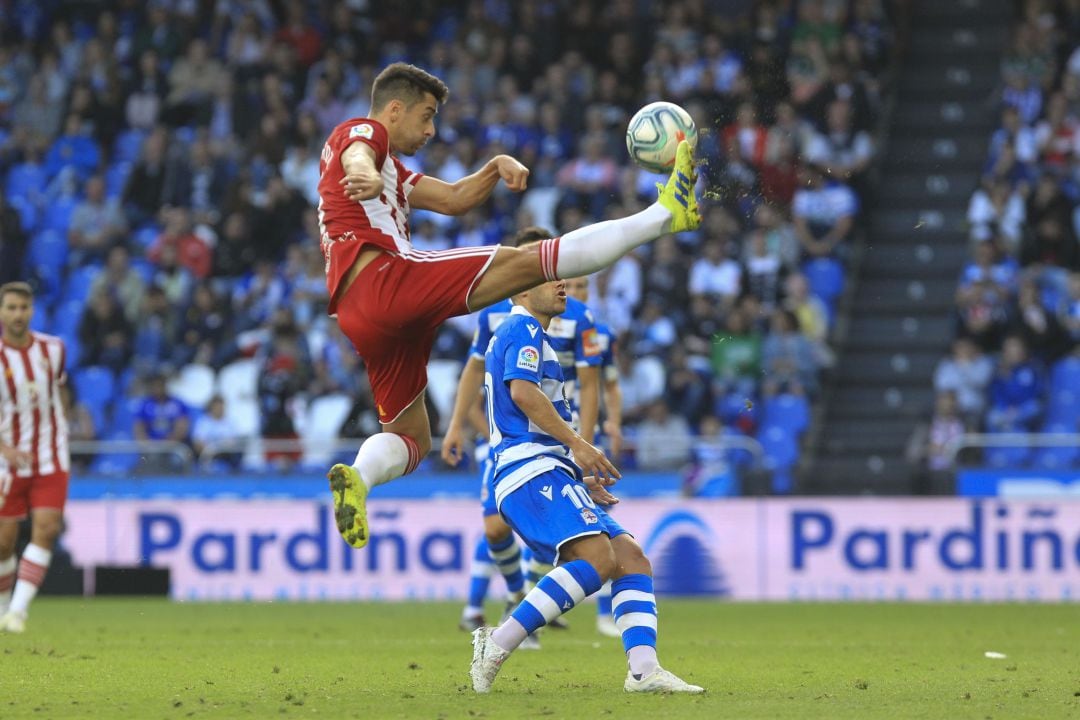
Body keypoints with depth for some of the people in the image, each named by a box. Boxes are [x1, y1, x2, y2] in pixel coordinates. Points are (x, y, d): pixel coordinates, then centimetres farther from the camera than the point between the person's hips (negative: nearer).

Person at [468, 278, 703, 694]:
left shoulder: (520, 333, 30)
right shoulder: (523, 328, -1)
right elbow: (521, 391, -20)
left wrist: (579, 478, 28)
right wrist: (576, 445, -20)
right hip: (533, 472, -11)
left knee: (631, 559, 0)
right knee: (597, 558, -26)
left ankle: (643, 670, -15)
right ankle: (495, 649, -27)